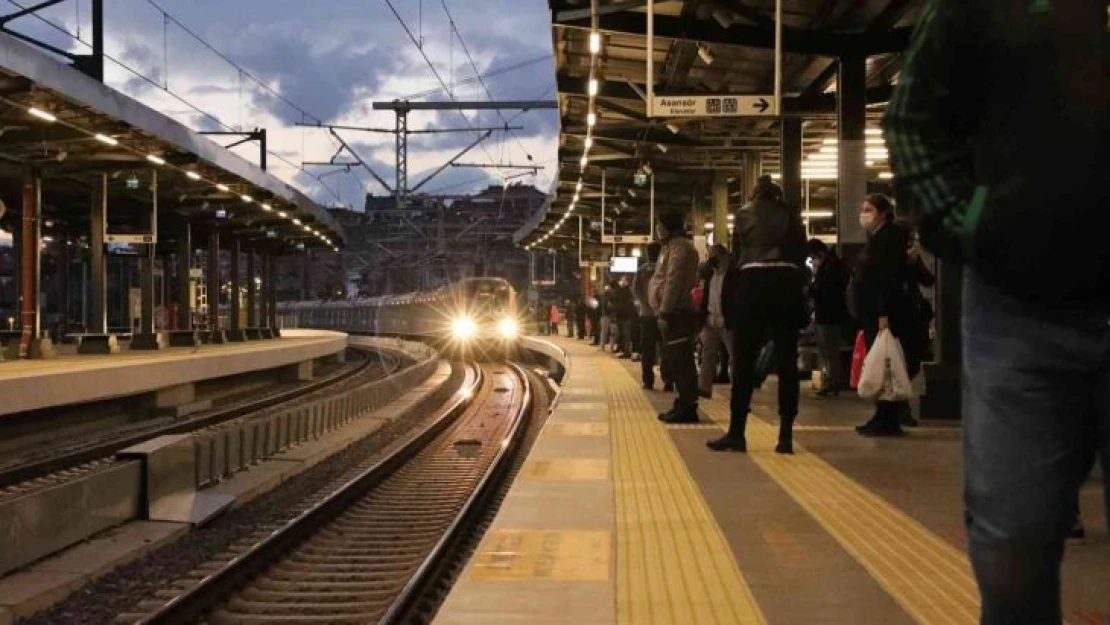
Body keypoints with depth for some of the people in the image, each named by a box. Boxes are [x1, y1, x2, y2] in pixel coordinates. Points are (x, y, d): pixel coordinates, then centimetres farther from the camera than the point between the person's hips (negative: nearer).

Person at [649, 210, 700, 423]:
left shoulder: (678, 246, -11)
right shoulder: (672, 246, 22)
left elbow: (673, 282, -19)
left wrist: (664, 312, -21)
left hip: (676, 313, -11)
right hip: (674, 313, 11)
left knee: (680, 362, -11)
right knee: (676, 362, 12)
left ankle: (687, 408, -10)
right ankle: (684, 406, 16)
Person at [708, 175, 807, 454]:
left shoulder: (744, 214, 12)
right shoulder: (790, 215, 14)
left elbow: (737, 252, 15)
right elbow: (801, 253, 10)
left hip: (753, 284, -1)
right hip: (787, 284, 1)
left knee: (744, 362, 3)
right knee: (787, 362, 2)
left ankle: (736, 433, 1)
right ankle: (785, 436, 0)